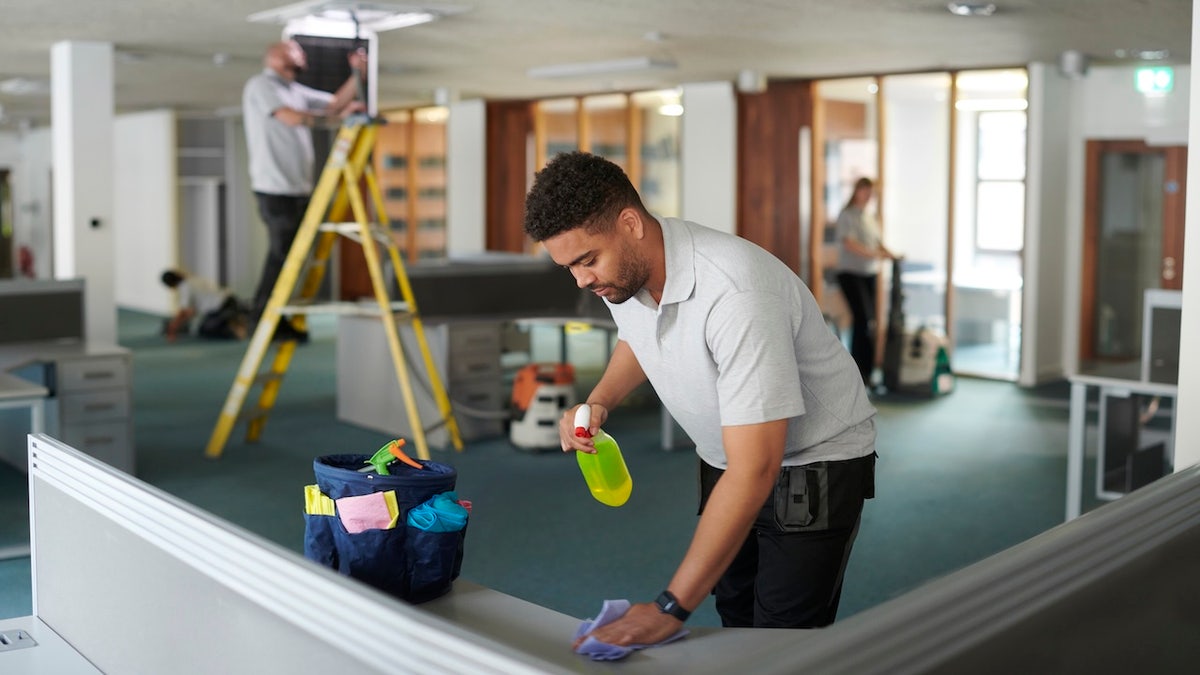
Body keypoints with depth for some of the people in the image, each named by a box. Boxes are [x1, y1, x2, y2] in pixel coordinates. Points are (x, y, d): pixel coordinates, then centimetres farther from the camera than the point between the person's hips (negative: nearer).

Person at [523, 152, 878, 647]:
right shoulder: (619, 270, -10)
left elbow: (754, 471, -36)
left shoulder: (735, 291, -35)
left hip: (812, 463, -7)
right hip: (726, 460, 7)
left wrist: (671, 607, -36)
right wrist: (599, 402, -5)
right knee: (735, 619, 11)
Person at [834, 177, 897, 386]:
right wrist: (873, 254, -25)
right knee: (863, 319, -15)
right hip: (851, 273, -7)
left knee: (867, 322, 4)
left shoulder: (868, 217, 17)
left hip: (869, 274, 7)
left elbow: (877, 242, 16)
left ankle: (865, 371, 8)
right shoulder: (847, 215, -6)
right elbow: (849, 243, -18)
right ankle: (860, 370, -10)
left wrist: (889, 254, -2)